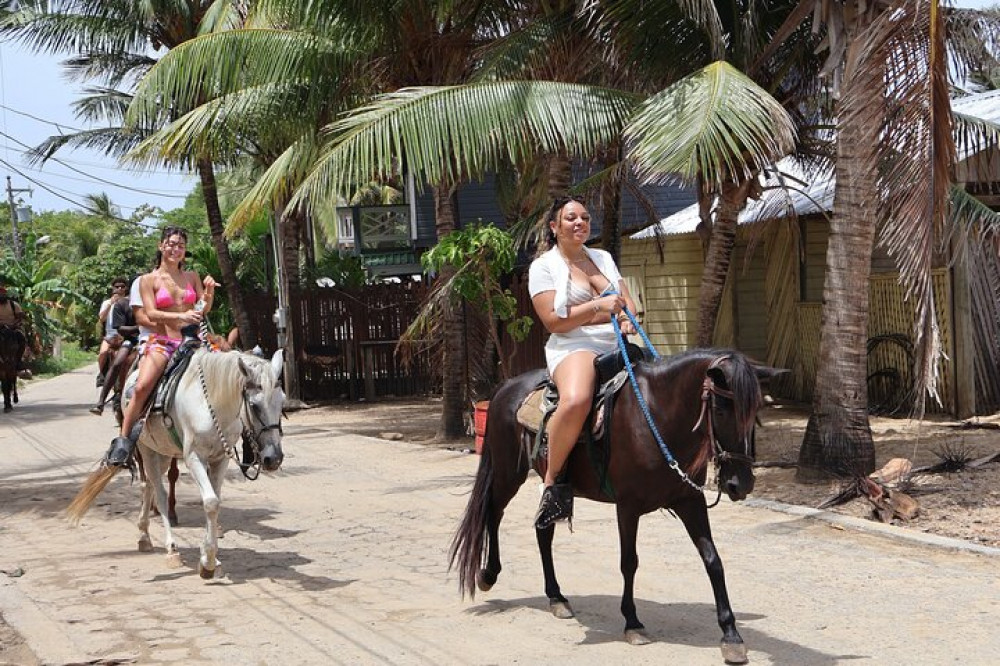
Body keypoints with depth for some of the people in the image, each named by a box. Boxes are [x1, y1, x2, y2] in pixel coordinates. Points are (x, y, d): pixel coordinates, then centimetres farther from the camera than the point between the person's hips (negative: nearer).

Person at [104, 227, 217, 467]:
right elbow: (151, 313, -6)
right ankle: (123, 441, -15)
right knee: (142, 386, -26)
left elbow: (204, 310, 11)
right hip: (161, 341, -4)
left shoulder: (192, 277, 16)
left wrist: (209, 291, -9)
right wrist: (181, 316, -21)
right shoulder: (149, 280, 5)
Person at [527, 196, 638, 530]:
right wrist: (599, 307, -19)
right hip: (573, 347, -7)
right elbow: (554, 321, -9)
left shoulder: (603, 258, 20)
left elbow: (627, 301, 19)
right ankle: (553, 479, -21)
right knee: (576, 400, -39)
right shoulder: (544, 267, 2)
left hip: (616, 345, 7)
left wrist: (628, 318, -5)